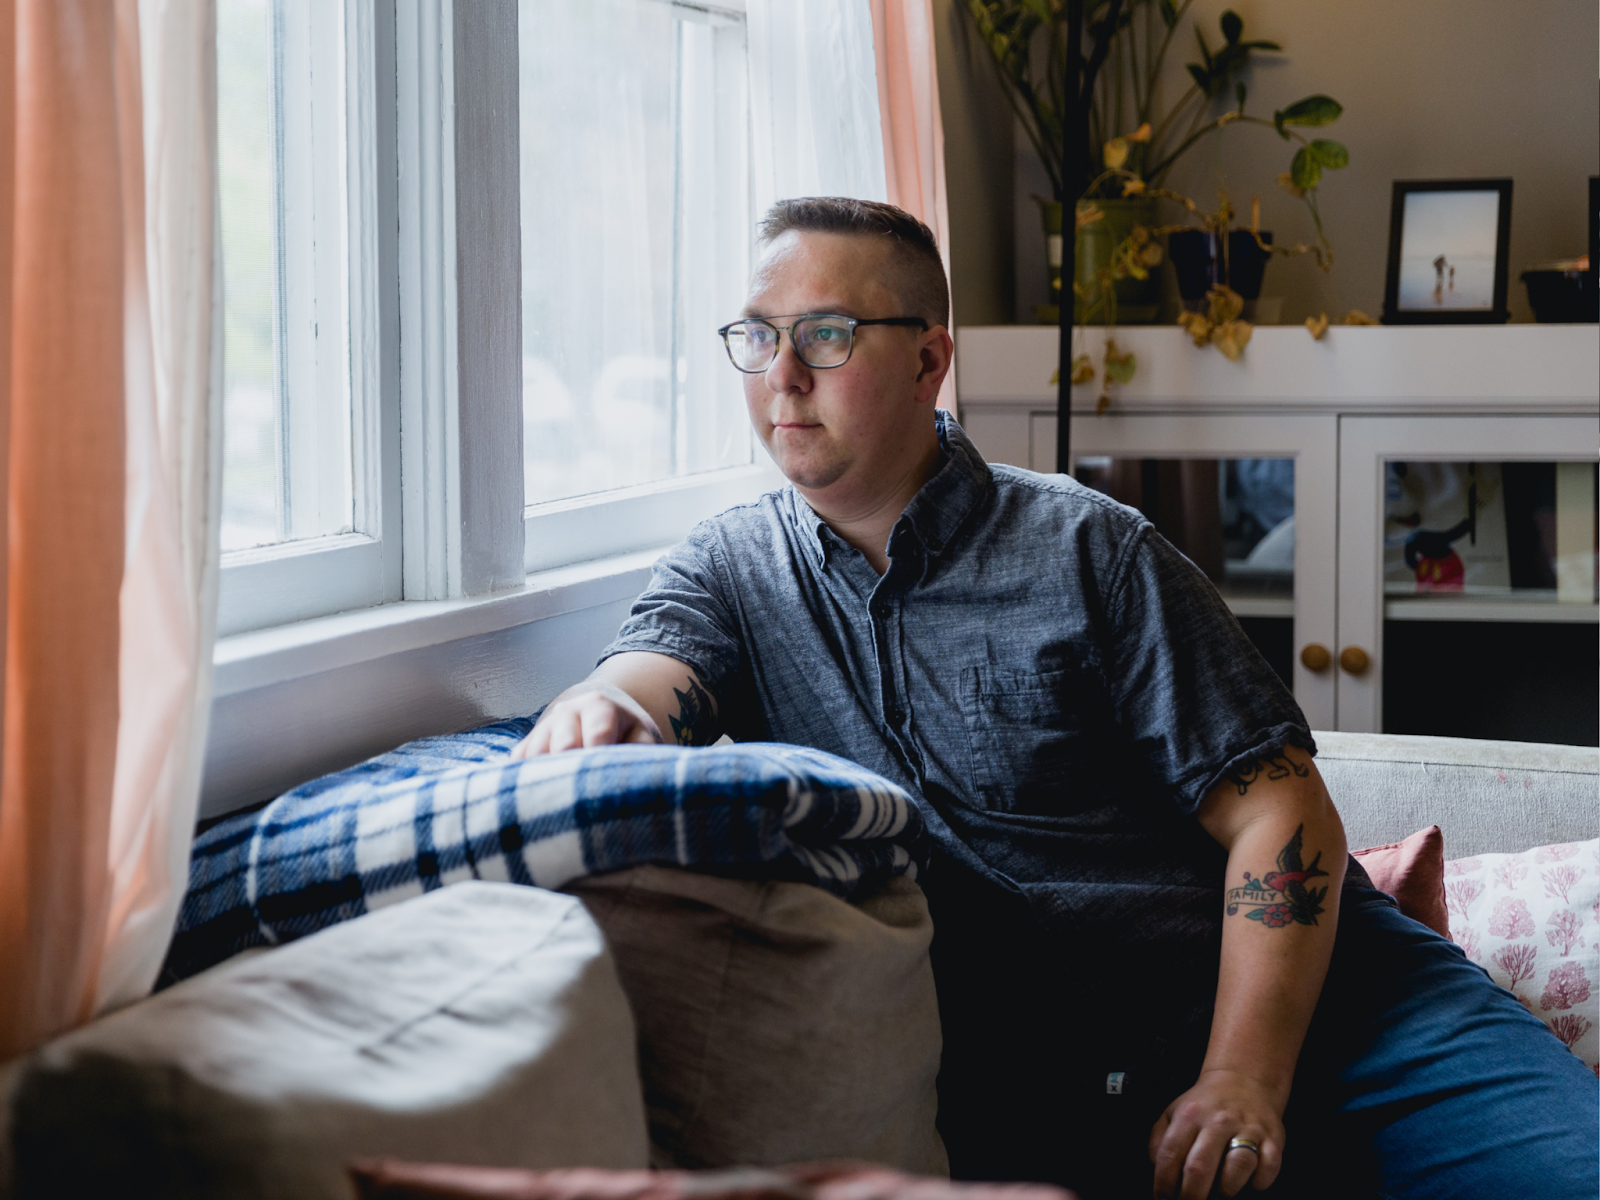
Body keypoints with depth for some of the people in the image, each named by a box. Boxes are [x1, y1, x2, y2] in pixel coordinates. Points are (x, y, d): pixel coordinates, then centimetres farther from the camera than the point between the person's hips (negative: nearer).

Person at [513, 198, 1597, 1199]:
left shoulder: (1091, 552, 3)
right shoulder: (728, 571, 12)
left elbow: (1281, 813, -3)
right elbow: (649, 683, -10)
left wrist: (1243, 1081, -17)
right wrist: (600, 710, -36)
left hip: (1282, 989, -2)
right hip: (1020, 1071, 3)